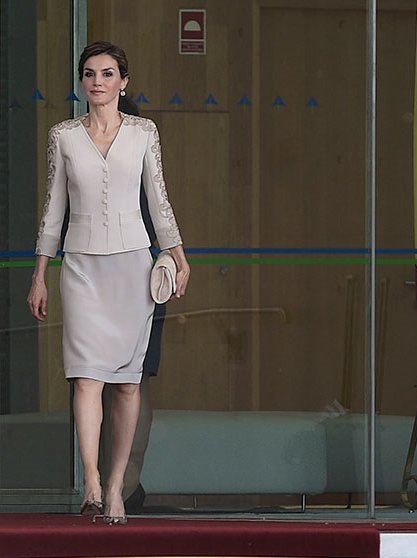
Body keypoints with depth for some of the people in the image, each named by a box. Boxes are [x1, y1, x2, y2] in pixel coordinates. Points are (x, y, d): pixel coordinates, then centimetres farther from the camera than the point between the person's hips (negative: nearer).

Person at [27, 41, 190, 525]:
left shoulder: (143, 132, 4)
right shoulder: (63, 136, 5)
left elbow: (157, 199, 9)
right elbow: (54, 206, 9)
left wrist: (179, 258, 3)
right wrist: (39, 276, 8)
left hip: (132, 260, 1)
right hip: (82, 263, -1)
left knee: (127, 378, 2)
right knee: (88, 374, -14)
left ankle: (116, 487, 9)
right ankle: (91, 486, -22)